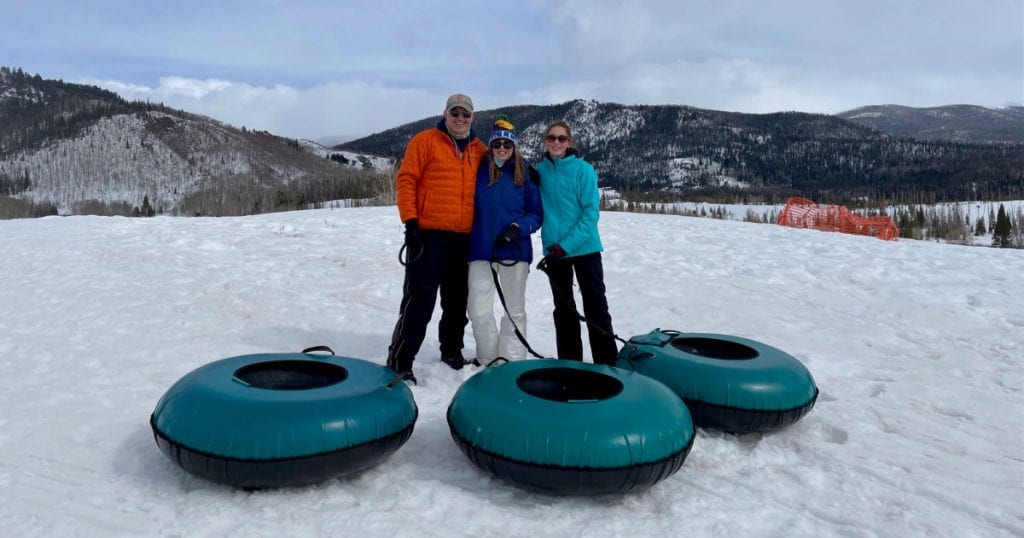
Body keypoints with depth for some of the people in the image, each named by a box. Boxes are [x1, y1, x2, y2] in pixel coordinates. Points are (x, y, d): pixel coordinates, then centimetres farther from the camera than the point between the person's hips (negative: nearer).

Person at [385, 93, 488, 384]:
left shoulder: (480, 150, 14)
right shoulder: (425, 141, 0)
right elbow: (405, 179, -5)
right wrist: (410, 220, -14)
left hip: (463, 238, 5)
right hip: (428, 234, -5)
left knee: (457, 299, 15)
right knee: (419, 299, -7)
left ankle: (451, 350, 31)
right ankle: (400, 361, -2)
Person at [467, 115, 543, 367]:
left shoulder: (525, 176, 3)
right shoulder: (479, 171, 3)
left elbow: (536, 213, 3)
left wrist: (519, 228, -15)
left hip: (515, 250, 0)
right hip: (481, 250, 0)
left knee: (515, 309, 8)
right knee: (479, 310, -4)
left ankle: (511, 361, 20)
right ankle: (488, 358, 15)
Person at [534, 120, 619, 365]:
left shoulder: (583, 169, -7)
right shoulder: (540, 170, 4)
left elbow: (591, 211, -11)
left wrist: (568, 244, -18)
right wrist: (553, 245, -1)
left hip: (584, 248, -3)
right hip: (554, 250, 4)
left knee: (596, 307, 1)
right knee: (563, 309, 11)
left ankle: (607, 363, 9)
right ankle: (568, 362, 22)